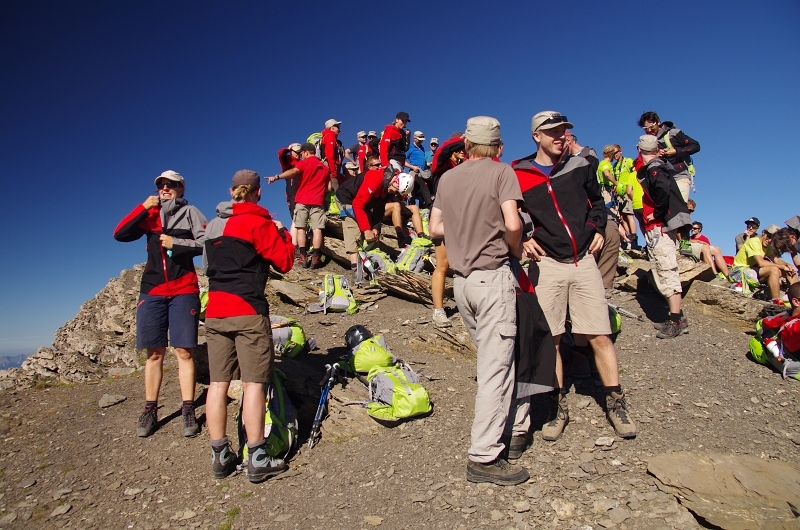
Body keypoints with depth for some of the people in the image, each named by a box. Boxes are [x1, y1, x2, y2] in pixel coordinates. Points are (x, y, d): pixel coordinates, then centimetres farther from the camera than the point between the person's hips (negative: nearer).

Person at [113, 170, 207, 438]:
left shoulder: (190, 212, 7)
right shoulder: (150, 214, 16)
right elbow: (120, 234, 4)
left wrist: (176, 243, -12)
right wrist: (143, 207, -2)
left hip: (184, 290, -3)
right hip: (152, 290, 3)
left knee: (184, 351, -4)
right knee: (154, 353, 6)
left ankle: (188, 411, 2)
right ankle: (150, 411, 13)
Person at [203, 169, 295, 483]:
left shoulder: (212, 225, 15)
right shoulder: (258, 222, -6)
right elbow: (285, 262, -6)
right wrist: (283, 234, 8)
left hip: (214, 312, 7)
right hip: (248, 310, -6)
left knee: (218, 383, 8)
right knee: (254, 383, -3)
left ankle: (220, 457, 15)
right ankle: (257, 460, 2)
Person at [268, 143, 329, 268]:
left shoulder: (304, 163, 4)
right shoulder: (325, 168, 19)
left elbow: (294, 171, -16)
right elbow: (328, 187, 15)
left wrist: (277, 177, -22)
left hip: (302, 200, -2)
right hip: (317, 201, 3)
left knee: (301, 227, 2)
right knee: (317, 229, -5)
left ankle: (303, 257, -6)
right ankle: (315, 258, -13)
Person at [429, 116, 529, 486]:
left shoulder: (447, 178, 11)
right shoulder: (501, 173, -4)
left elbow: (436, 228, 14)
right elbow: (512, 224, -17)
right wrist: (516, 250, 1)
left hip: (461, 279, 6)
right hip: (493, 276, -6)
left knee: (490, 357, 20)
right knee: (496, 365, -4)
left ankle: (496, 426, 35)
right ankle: (484, 458, -1)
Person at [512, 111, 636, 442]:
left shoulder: (580, 166, 10)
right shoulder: (518, 175, 1)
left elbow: (596, 201, 24)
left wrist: (598, 228, 9)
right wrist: (523, 240, -8)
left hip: (584, 261, 2)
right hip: (546, 263, -2)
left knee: (600, 336, 0)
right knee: (549, 338, 1)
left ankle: (616, 402, 17)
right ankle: (558, 406, 16)